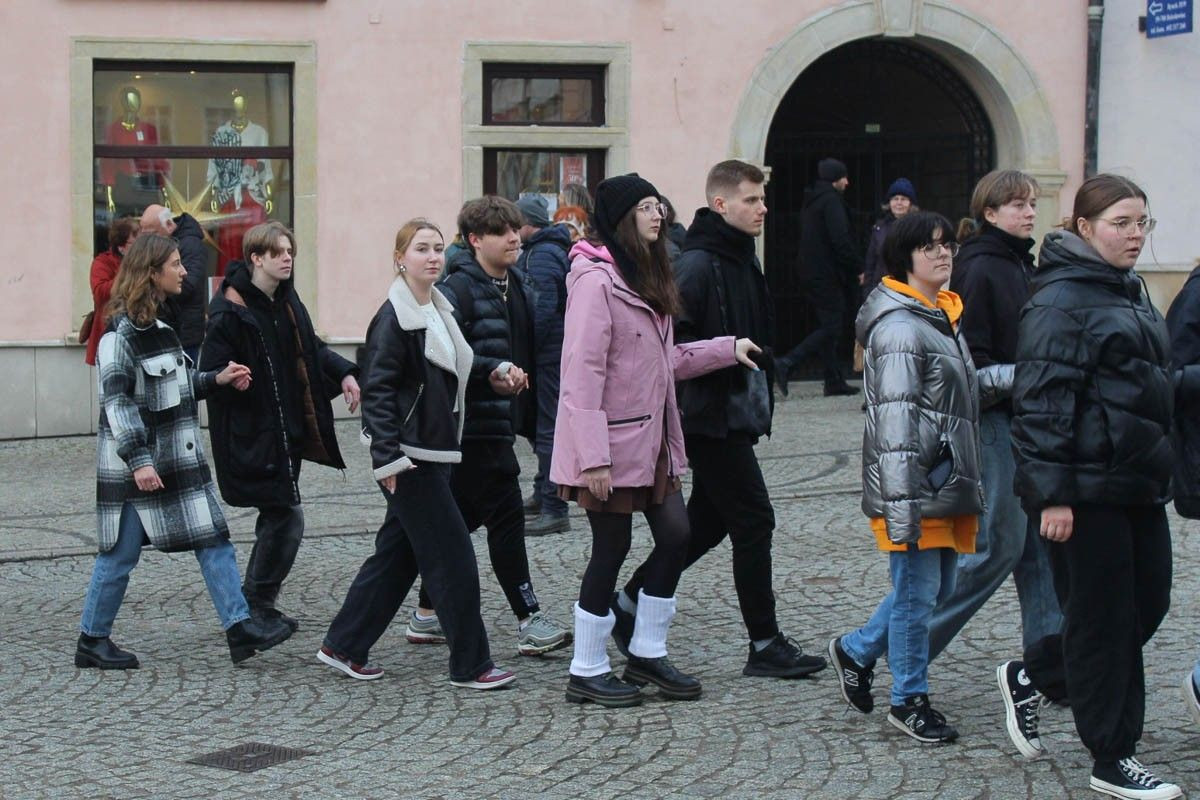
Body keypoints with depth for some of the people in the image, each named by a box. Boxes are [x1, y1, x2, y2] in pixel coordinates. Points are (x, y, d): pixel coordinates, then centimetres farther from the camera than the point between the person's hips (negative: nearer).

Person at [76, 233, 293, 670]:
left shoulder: (157, 324, 12)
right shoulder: (122, 331, -15)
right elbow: (116, 398, -20)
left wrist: (216, 379, 6)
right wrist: (138, 460, -25)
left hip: (178, 456, 9)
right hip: (135, 462, -9)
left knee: (213, 540, 3)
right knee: (120, 554, 1)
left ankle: (239, 627, 4)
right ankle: (92, 641, 14)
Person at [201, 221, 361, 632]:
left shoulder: (286, 301, 9)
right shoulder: (230, 312, -16)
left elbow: (311, 348, 21)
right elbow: (211, 374, -16)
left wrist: (344, 373, 7)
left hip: (290, 429, 9)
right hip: (255, 436, -9)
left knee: (277, 517, 15)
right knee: (287, 519, -7)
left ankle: (256, 604, 27)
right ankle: (257, 606, 6)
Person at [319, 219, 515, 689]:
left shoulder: (440, 311, 12)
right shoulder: (394, 318, -14)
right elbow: (377, 391, -18)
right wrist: (387, 458, -22)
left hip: (434, 453, 9)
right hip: (408, 457, -9)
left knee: (397, 555, 13)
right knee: (453, 558, -6)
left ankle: (343, 647, 23)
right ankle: (471, 665, 2)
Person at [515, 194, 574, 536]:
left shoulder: (542, 256, -15)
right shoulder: (549, 249, 17)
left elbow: (543, 309, -23)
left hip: (546, 354, -11)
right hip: (552, 352, 11)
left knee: (547, 429, -9)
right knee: (542, 424, 20)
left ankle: (554, 510, -9)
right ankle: (543, 494, 32)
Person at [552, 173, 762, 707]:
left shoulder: (645, 277, 15)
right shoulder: (595, 279, -16)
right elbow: (582, 372, -21)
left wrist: (727, 349, 14)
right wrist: (592, 456, -24)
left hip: (651, 438, 9)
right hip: (611, 443, -9)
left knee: (675, 534, 8)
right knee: (611, 549, -1)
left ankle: (647, 652, 22)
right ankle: (587, 672, 13)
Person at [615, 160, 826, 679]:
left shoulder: (740, 260, 15)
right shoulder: (698, 264, -16)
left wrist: (759, 399, 17)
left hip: (736, 415, 10)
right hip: (713, 417, -10)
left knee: (709, 521, 16)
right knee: (754, 520, -5)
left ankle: (631, 602, 28)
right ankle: (765, 645, 3)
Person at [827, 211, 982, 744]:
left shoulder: (944, 318, 16)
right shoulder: (899, 327, -16)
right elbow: (894, 419, -22)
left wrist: (967, 488, 25)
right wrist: (901, 503, -26)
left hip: (947, 485, 9)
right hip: (916, 490, -9)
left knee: (937, 588, 15)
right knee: (917, 591, -1)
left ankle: (856, 651, 32)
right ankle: (910, 700, 13)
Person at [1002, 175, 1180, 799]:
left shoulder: (1128, 292, 17)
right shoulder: (1060, 300, -13)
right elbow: (1042, 402, -18)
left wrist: (1160, 469, 25)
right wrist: (1052, 495, -22)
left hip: (1139, 484, 9)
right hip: (1087, 490, -9)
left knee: (1148, 602, 11)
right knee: (1105, 619, -1)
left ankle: (1030, 675, 29)